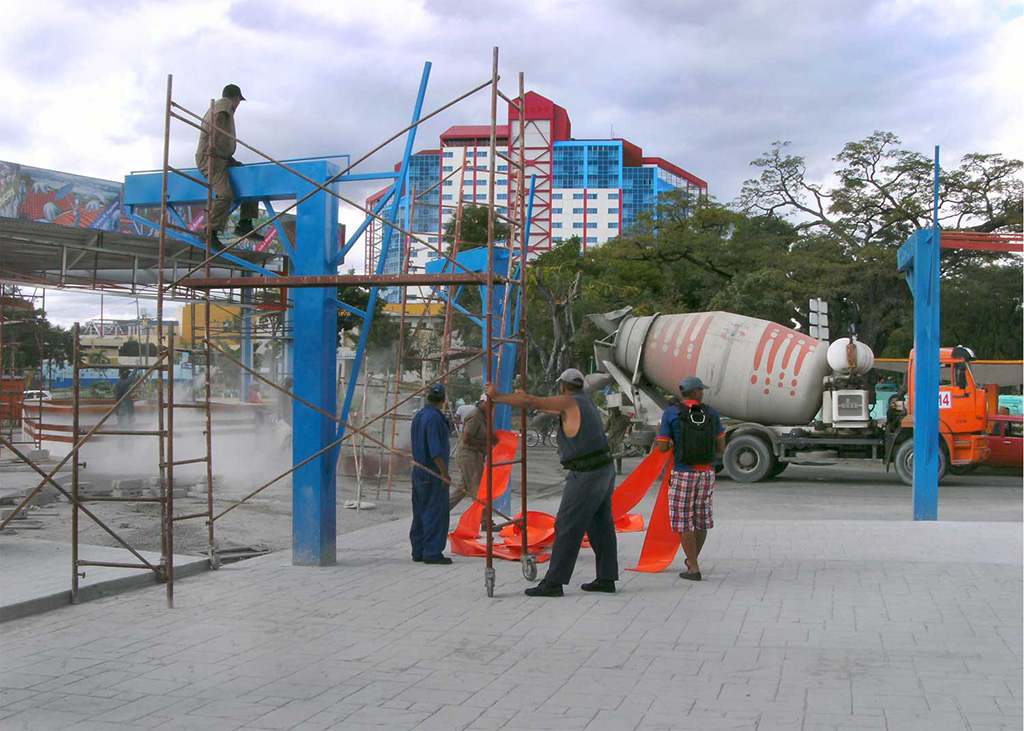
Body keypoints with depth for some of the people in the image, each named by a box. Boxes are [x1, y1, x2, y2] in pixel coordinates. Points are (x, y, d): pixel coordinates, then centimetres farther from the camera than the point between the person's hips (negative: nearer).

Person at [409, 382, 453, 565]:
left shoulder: (418, 416, 13)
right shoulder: (434, 418, -16)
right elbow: (435, 449, -22)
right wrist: (444, 472, -20)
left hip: (418, 471, 9)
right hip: (433, 473, -9)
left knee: (420, 514, 13)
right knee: (436, 514, -6)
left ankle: (418, 551, 17)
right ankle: (432, 552, -6)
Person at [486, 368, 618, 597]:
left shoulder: (570, 402, -10)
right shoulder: (586, 403, 17)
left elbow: (531, 402, -15)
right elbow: (556, 411, 34)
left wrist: (497, 396, -6)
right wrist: (525, 400, 41)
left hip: (586, 475, -9)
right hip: (604, 470, 9)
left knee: (567, 527, -7)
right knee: (600, 526, 12)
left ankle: (553, 582, -7)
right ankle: (606, 579, 15)